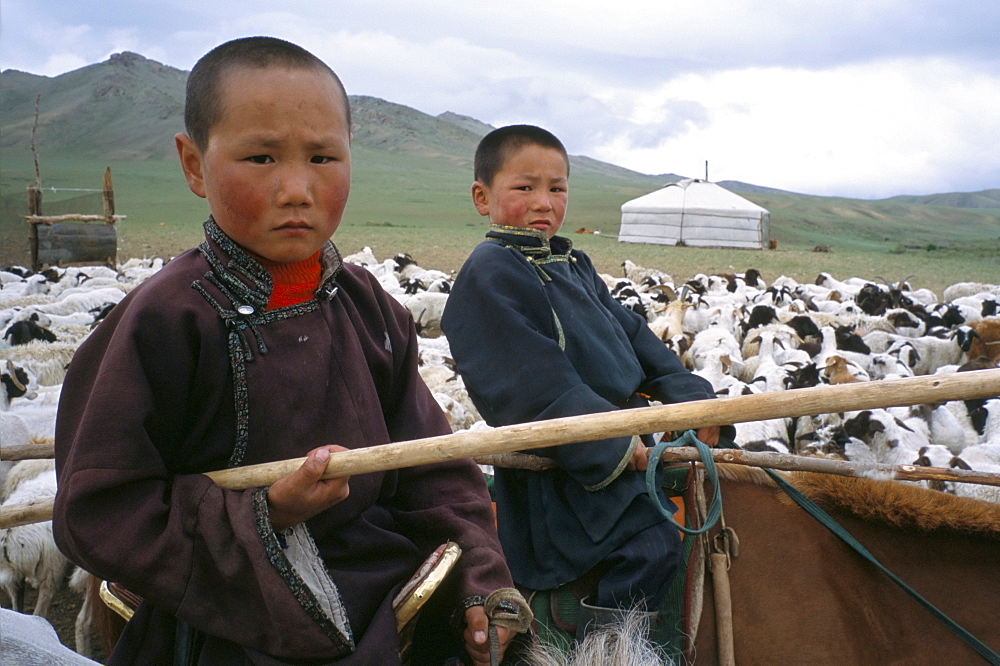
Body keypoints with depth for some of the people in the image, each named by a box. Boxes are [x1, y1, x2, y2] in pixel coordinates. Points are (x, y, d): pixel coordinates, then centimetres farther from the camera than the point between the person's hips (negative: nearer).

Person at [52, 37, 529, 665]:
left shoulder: (368, 306, 0)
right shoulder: (169, 318, -16)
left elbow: (429, 462, 5)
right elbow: (98, 513, -15)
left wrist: (482, 583, -4)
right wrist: (261, 515, -23)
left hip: (395, 601, 3)